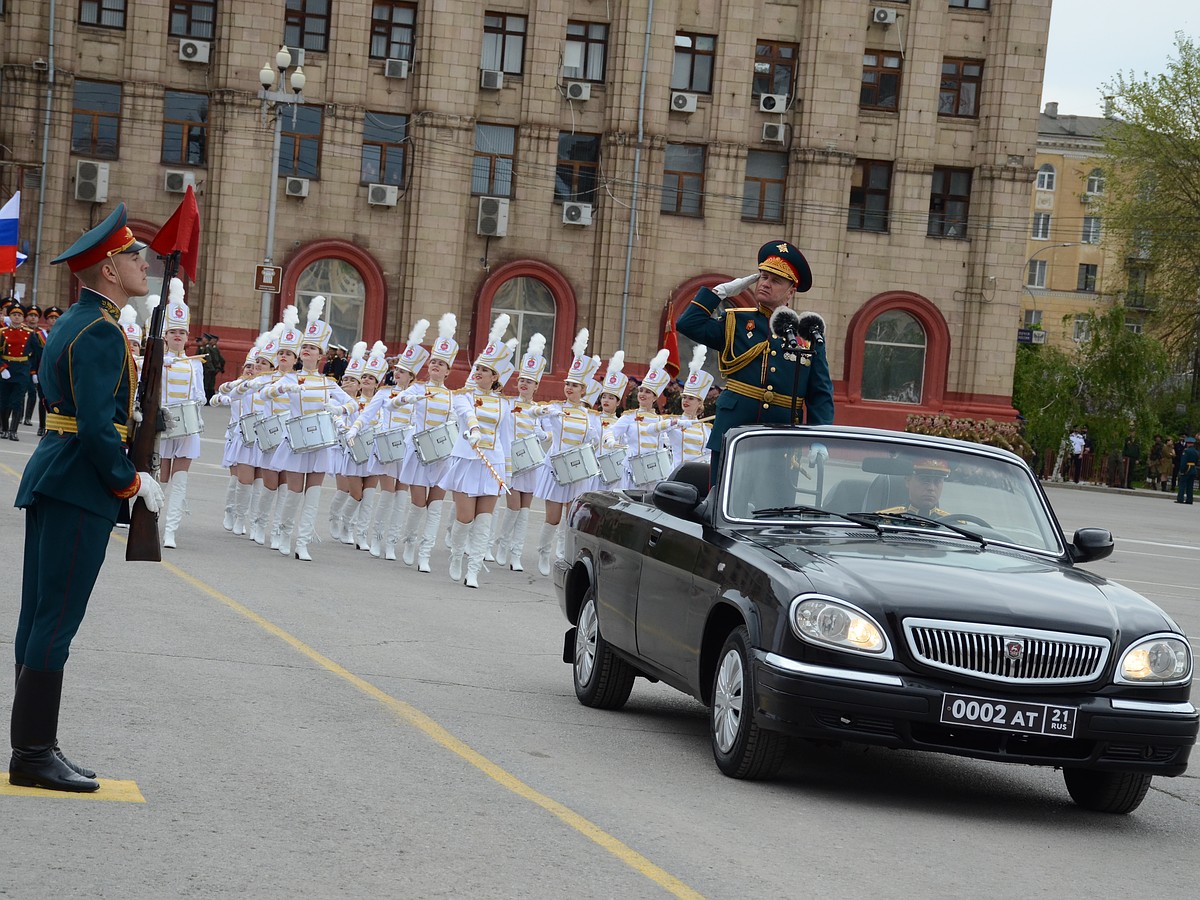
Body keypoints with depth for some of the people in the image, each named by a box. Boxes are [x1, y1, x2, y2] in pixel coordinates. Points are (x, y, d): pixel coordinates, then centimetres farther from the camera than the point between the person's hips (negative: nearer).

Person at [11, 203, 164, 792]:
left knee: (38, 619, 10)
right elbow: (97, 427, -21)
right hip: (81, 488, -10)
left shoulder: (72, 324, 16)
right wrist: (132, 483, -11)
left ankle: (34, 748, 16)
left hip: (51, 482, 10)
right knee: (56, 621, -8)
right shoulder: (100, 333, -16)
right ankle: (34, 754, -5)